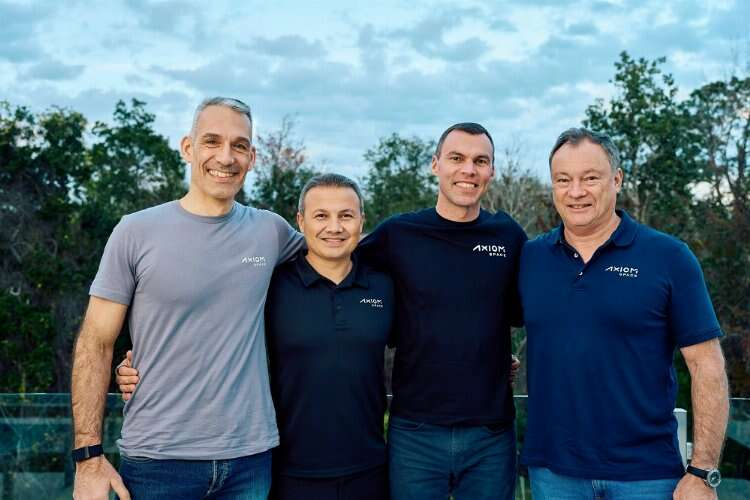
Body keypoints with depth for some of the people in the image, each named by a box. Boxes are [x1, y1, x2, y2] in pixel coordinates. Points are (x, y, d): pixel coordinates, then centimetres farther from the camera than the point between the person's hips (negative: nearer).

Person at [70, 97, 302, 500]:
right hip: (157, 459, -2)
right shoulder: (137, 232, -4)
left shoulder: (271, 231, 3)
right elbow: (95, 344, -3)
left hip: (251, 457, 3)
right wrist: (88, 456, -7)